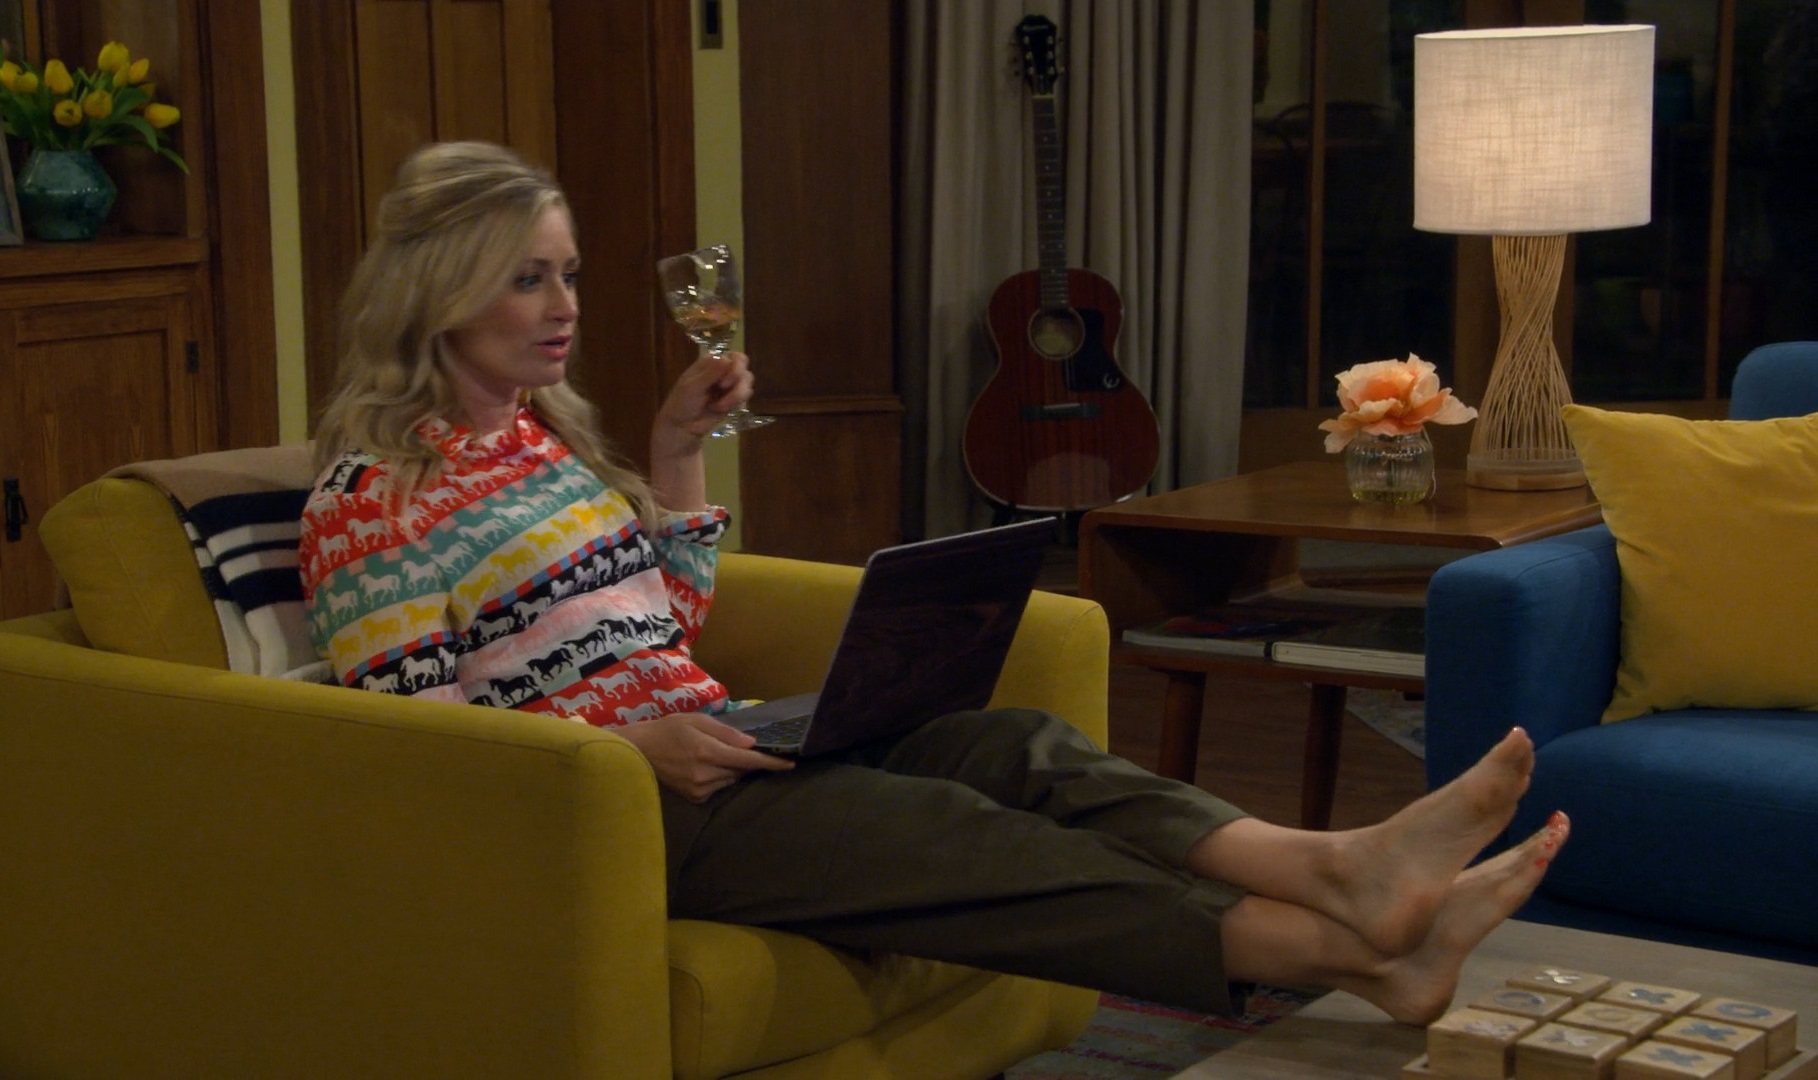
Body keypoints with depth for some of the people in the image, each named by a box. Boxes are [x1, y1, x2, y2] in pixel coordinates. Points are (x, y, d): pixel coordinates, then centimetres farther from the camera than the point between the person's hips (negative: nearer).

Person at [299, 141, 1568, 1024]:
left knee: (1007, 743, -18)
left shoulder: (546, 429, 16)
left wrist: (678, 448, 9)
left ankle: (1338, 868, -40)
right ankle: (1344, 949, -40)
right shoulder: (371, 492, -7)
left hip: (694, 738, 8)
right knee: (930, 828, -28)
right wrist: (629, 743, -21)